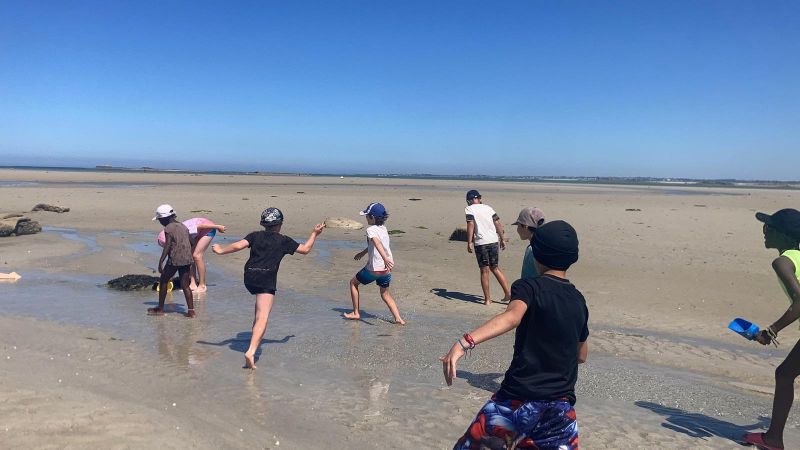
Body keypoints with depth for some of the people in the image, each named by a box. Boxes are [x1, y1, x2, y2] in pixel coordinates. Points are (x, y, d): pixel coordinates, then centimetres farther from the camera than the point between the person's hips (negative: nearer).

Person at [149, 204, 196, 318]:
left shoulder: (168, 228, -7)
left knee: (163, 281, 11)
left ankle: (160, 308, 19)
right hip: (186, 259, 6)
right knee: (185, 285, 9)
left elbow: (167, 246, -16)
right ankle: (191, 310, 2)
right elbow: (191, 243, 16)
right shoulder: (183, 226, 13)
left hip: (174, 260, -6)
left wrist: (160, 262, -17)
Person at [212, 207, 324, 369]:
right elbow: (305, 249, 14)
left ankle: (255, 337, 39)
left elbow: (238, 245, -1)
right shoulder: (283, 240, 8)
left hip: (249, 278, 5)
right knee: (262, 317, -12)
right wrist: (314, 234, 28)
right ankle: (251, 352, -27)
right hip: (267, 280, -5)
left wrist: (221, 251, 14)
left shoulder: (255, 235, 12)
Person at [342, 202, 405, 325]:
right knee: (385, 294, 22)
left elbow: (377, 243, -31)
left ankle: (356, 313, 20)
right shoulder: (383, 228, 12)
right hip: (386, 268, 7)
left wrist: (385, 258, -47)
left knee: (353, 283, 16)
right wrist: (363, 252, 40)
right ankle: (398, 318, 9)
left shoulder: (371, 229, -12)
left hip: (375, 268, -7)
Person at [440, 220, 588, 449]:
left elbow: (512, 316, -28)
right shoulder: (579, 300, 12)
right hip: (562, 405, 5)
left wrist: (465, 342, -41)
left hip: (520, 398, -5)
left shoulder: (528, 287, -6)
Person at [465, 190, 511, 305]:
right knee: (495, 268, 18)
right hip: (494, 241, 5)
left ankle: (487, 299, 6)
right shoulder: (488, 207, 14)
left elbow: (470, 224, -13)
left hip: (481, 243, -4)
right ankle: (508, 292, 15)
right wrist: (502, 239, 16)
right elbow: (498, 224, 11)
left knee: (484, 270, 3)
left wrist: (469, 242, -13)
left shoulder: (469, 209, 0)